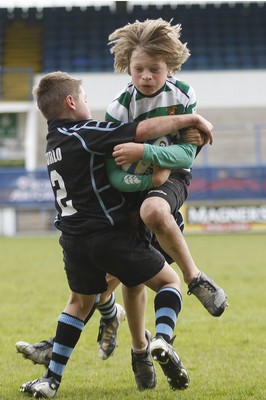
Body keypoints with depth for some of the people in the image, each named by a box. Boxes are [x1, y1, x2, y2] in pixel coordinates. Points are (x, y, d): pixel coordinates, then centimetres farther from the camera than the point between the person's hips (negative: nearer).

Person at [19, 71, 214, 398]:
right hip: (112, 235, -7)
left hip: (74, 241, 7)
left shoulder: (55, 141, 12)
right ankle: (162, 340, -14)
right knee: (169, 280, 11)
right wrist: (192, 119, -13)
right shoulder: (82, 134, -14)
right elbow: (143, 130, -22)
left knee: (79, 302, 26)